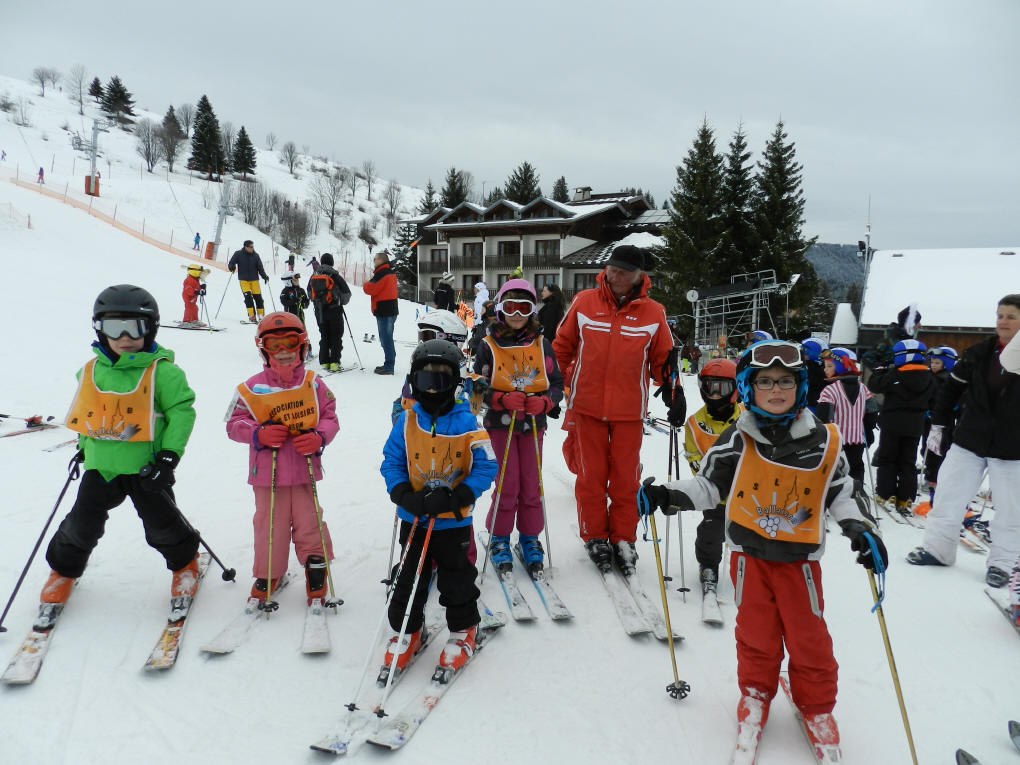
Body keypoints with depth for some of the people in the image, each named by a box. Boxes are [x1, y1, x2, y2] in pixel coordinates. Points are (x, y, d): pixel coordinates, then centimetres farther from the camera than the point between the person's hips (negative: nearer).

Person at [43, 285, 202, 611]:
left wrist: (169, 455, -16)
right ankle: (63, 570, 39)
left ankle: (184, 562, 33)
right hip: (100, 464, 4)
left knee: (162, 524, 6)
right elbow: (85, 413, 19)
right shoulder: (91, 371, 3)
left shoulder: (162, 372, -13)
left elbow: (182, 412, -13)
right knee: (82, 523, 13)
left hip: (145, 467, -4)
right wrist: (84, 446, 18)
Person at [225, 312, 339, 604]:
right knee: (269, 524, 8)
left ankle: (316, 573, 27)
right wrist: (259, 434, -17)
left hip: (304, 471, 1)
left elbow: (330, 418, 5)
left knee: (309, 523, 6)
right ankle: (267, 575, 31)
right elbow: (234, 424, 1)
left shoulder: (313, 384, 1)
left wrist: (319, 437, -14)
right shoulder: (253, 388, -2)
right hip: (268, 474, 0)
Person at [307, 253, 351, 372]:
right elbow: (346, 293, -7)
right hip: (334, 310, -4)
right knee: (336, 337, 3)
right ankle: (334, 362, -5)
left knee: (324, 336, 15)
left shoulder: (314, 276, 3)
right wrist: (342, 302, 12)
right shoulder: (335, 276, -11)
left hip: (319, 312, 4)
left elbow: (310, 293, 15)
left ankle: (324, 362, 12)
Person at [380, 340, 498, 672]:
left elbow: (486, 467, -10)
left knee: (457, 580, 11)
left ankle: (463, 630, 35)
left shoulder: (466, 423, -11)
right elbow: (391, 462, 2)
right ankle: (406, 631, 34)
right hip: (414, 519, 2)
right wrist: (405, 495, -15)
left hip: (454, 521, -2)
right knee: (409, 578, 13)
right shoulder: (406, 421, -4)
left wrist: (454, 498, -21)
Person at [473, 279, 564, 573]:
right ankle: (499, 537, 16)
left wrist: (544, 402, -16)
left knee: (531, 482, 5)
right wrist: (502, 399, -19)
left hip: (533, 423, 2)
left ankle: (530, 537, 23)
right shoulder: (489, 345, -1)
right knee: (508, 482, -3)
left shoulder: (541, 345, 4)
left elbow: (557, 384, 5)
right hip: (500, 423, -2)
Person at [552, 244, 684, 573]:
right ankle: (595, 537, 22)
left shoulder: (653, 313, 0)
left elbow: (663, 359, 10)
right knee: (591, 475, 7)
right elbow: (561, 346, 10)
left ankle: (623, 539, 22)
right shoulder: (583, 303, -1)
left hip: (629, 410, 0)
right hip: (587, 407, 0)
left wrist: (674, 394, 1)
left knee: (625, 477, 7)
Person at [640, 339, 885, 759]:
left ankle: (816, 705, 32)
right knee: (756, 631, 13)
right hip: (750, 552, 0)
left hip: (800, 555, 0)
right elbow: (709, 485, -2)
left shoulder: (823, 441, -7)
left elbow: (842, 492, 3)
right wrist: (669, 496, -15)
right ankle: (755, 693, 37)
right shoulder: (737, 440, -8)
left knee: (808, 636, 9)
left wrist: (861, 528, -11)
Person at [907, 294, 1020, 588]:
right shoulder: (979, 353, -1)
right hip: (969, 440, 2)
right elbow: (951, 388, 7)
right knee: (949, 495, 6)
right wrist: (937, 425, 5)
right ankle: (937, 548, 20)